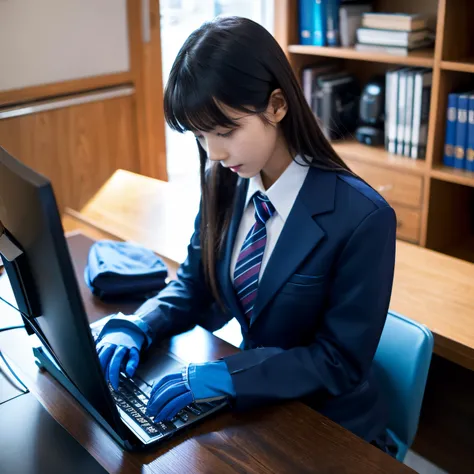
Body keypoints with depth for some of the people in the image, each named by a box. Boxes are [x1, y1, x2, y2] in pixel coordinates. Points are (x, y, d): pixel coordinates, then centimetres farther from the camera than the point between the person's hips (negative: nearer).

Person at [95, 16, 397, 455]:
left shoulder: (363, 217, -24)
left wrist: (228, 375, -28)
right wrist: (136, 327, -13)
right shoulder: (224, 185, -7)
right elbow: (193, 287, 5)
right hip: (251, 404, 5)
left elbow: (342, 360, -19)